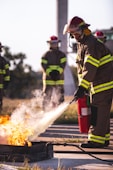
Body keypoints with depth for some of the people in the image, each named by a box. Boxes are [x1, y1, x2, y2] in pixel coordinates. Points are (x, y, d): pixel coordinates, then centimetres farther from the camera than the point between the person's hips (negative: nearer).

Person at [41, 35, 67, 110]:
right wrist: (50, 72, -22)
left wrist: (57, 71, -21)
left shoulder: (62, 55, 10)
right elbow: (44, 65, -5)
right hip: (48, 79, -2)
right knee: (47, 98, -4)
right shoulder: (46, 55, 6)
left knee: (60, 98, -1)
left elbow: (63, 64, -3)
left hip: (59, 79, 2)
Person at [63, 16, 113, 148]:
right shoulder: (82, 44, 15)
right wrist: (83, 86, 14)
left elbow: (90, 69, -27)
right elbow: (81, 68, 20)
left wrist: (82, 88, -31)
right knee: (99, 112, 13)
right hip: (97, 85, 10)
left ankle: (96, 140, -10)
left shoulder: (92, 44, -19)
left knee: (99, 111, -11)